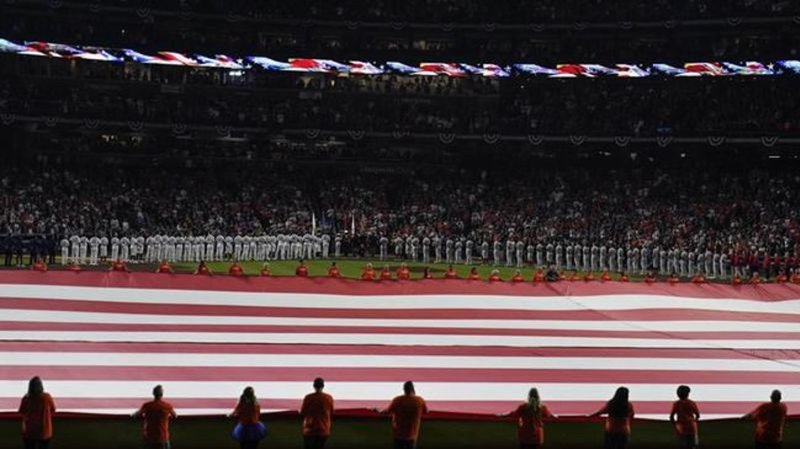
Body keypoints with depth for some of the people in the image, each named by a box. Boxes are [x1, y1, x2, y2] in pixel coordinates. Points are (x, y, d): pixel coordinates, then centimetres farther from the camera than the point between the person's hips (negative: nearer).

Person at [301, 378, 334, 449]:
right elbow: (331, 413, 6)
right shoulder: (329, 398, -4)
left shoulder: (308, 397, -9)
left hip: (310, 430, -2)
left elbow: (302, 413, -3)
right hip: (324, 430, 2)